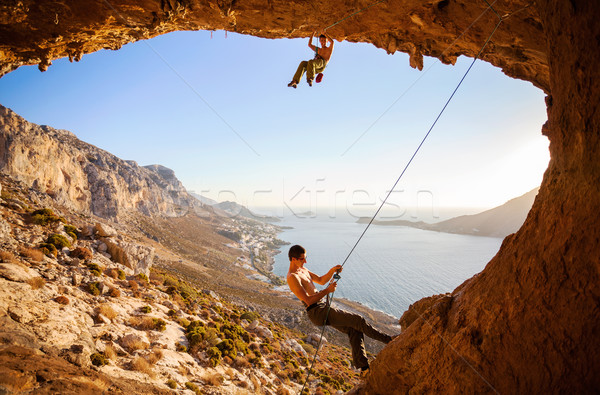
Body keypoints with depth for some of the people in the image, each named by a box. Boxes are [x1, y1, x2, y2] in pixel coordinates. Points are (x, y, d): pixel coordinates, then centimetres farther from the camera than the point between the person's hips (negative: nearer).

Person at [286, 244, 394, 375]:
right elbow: (308, 300, -22)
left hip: (324, 307, 10)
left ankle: (364, 368, 6)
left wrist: (332, 271, 6)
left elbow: (321, 280, 24)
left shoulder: (302, 269, 15)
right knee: (358, 320, -12)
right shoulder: (292, 277, -16)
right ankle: (389, 340, 3)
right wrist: (327, 291, -18)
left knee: (354, 330, 1)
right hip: (317, 312, -10)